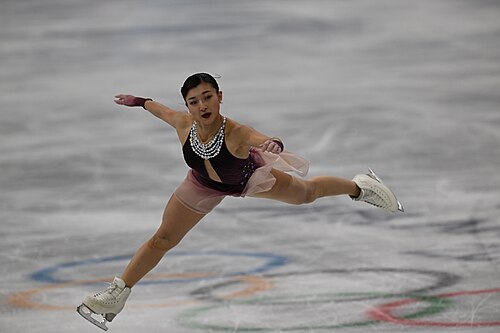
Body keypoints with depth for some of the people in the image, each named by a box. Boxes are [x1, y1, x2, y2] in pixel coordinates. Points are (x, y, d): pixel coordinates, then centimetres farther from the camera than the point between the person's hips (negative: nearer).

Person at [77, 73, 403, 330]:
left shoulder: (237, 133, -46)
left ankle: (361, 187, 50)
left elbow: (263, 139, -68)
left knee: (306, 193, 20)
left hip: (248, 177, -3)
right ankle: (117, 294, 25)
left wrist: (274, 144, -91)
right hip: (206, 186, 3)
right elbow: (160, 108, -10)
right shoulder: (183, 123, -34)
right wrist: (138, 101, 9)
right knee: (163, 240, 9)